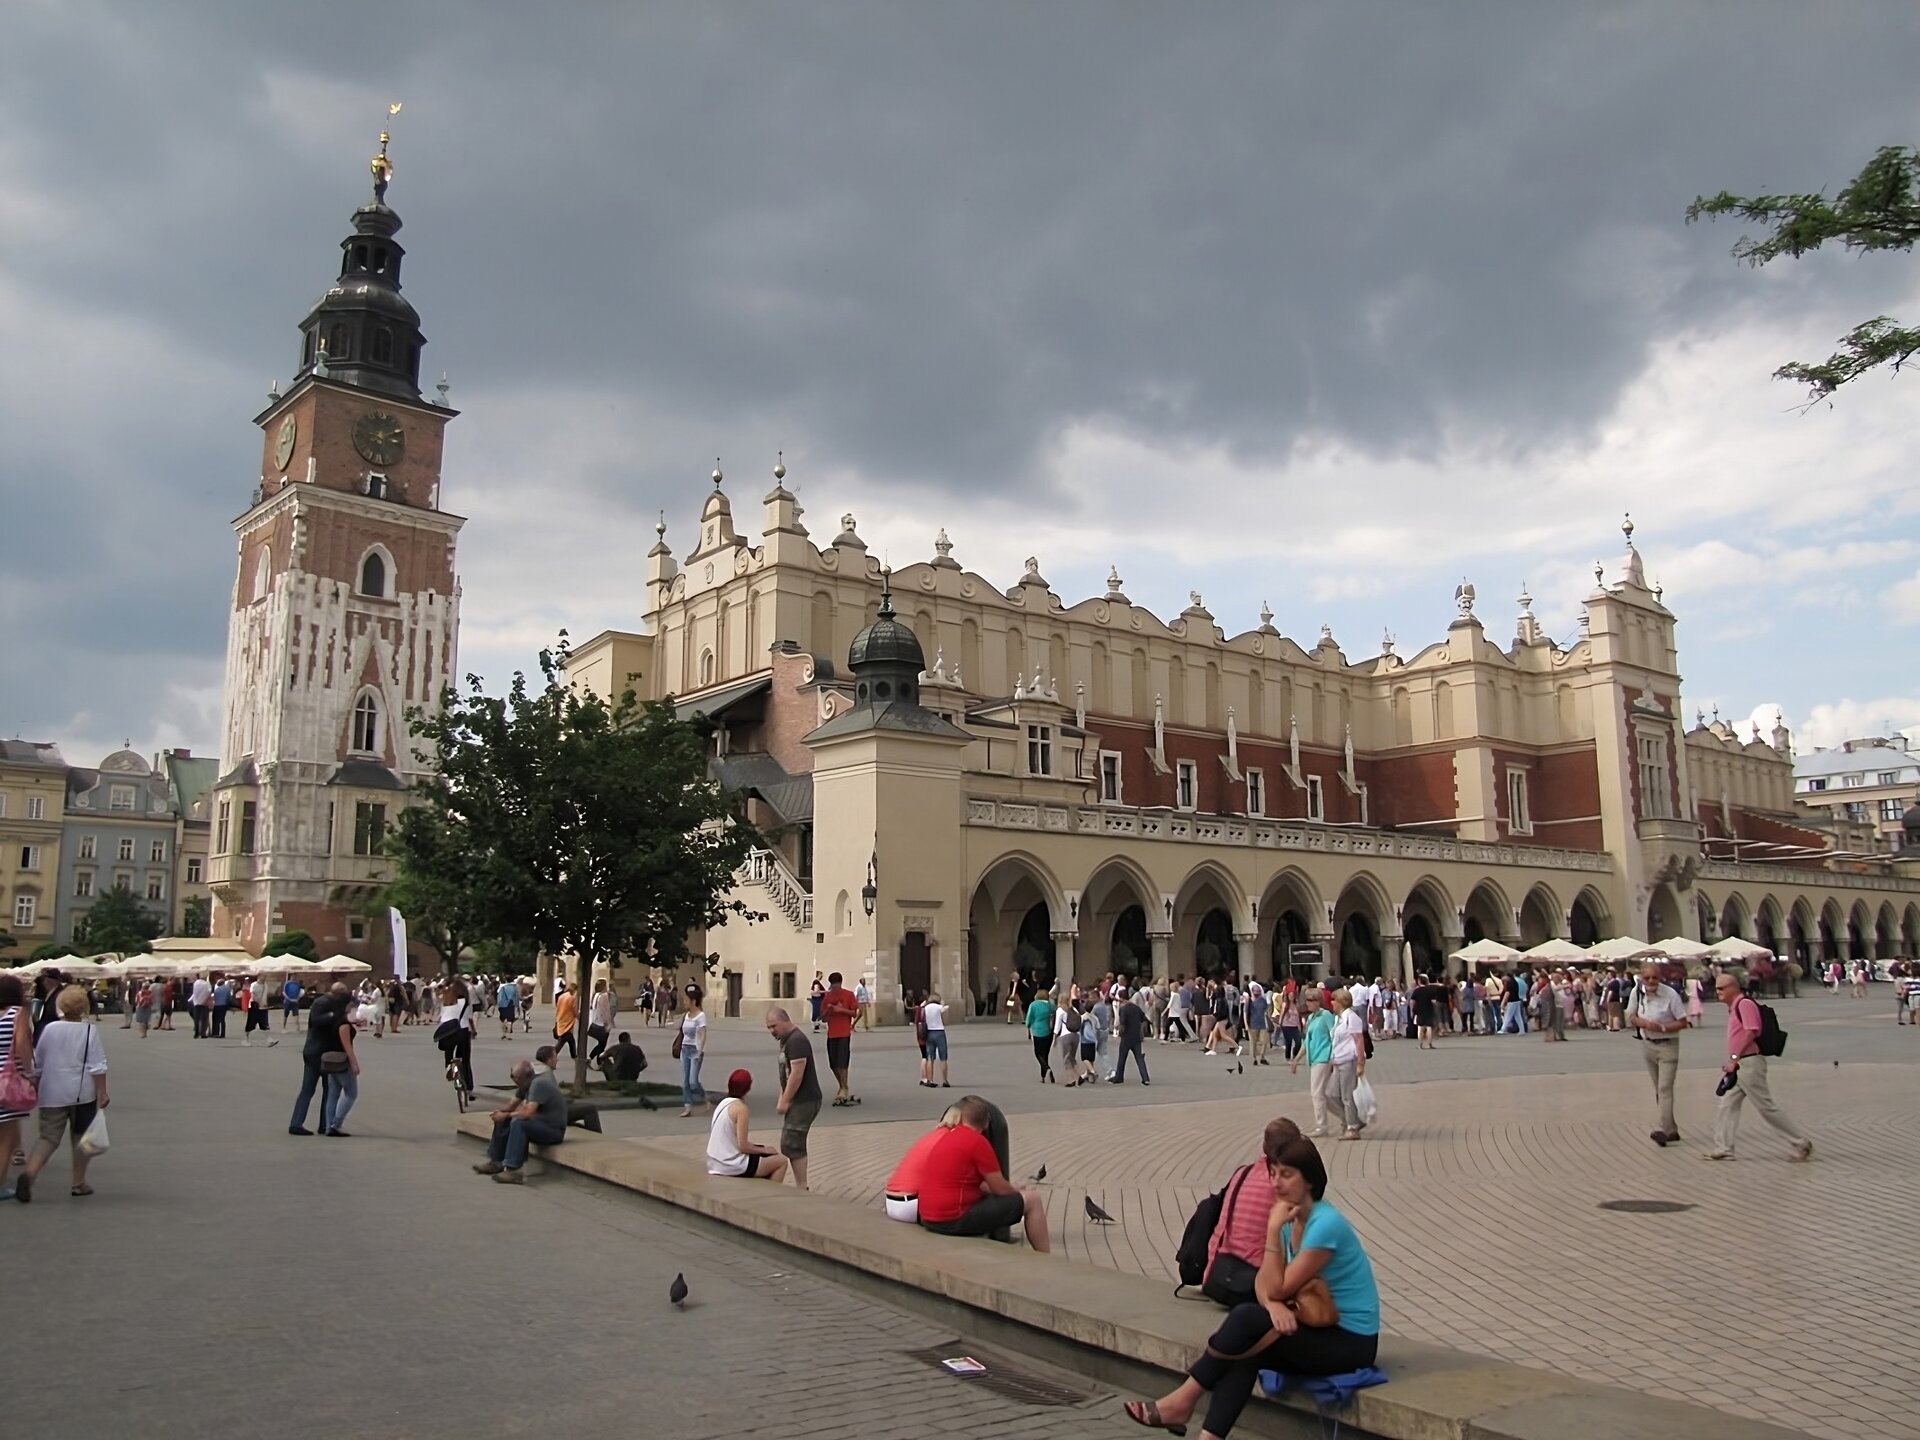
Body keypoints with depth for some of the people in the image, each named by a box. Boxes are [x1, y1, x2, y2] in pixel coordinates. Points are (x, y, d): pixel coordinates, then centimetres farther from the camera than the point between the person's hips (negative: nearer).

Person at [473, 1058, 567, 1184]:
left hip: (553, 1130, -10)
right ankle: (495, 1161, 9)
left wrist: (506, 1115, -19)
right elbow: (514, 1104, 14)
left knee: (518, 1123, -31)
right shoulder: (526, 1082, 6)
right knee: (502, 1121, 6)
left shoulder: (539, 1083, -22)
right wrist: (500, 1111, -6)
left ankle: (511, 1170, -32)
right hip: (539, 1123, 10)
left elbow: (528, 1113, -31)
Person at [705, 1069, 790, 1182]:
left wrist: (759, 1148, 9)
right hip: (732, 1168, -8)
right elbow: (743, 1146, -18)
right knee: (781, 1162, 7)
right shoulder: (740, 1107, -17)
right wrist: (762, 1150, -2)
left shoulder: (724, 1103, 7)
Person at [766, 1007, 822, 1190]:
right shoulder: (787, 1039, 15)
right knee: (795, 1144, 14)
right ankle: (800, 1186, 20)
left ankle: (801, 1188, -4)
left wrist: (785, 1101, -18)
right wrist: (782, 1098, 13)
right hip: (799, 1100, 10)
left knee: (790, 1144, -9)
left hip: (804, 1101, -10)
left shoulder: (797, 1040, -17)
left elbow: (797, 1074, -22)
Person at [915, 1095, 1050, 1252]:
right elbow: (1000, 1189, -9)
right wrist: (1017, 1192, 14)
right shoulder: (976, 1141, -13)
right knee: (1032, 1199, 1)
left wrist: (1013, 1190, 27)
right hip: (956, 1221, -9)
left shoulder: (945, 1137, 13)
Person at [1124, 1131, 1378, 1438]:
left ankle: (1183, 1400, -10)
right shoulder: (1292, 1218, 6)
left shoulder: (1326, 1224, -21)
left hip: (1351, 1341, -8)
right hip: (1321, 1328, 8)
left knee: (1246, 1318, -23)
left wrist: (1273, 1230, -23)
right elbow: (1262, 1282, 0)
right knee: (1245, 1354, -19)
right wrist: (1273, 1304, -22)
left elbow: (1278, 1289, -19)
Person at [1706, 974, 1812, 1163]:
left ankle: (1801, 1143, 9)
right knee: (1727, 1104, 6)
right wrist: (1732, 1062, 17)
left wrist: (1734, 1058, -23)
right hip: (1739, 1065, 10)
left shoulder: (1745, 1003, -14)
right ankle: (1723, 1148, 7)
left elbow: (1751, 1033, -22)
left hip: (1749, 1063, -10)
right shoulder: (1734, 1007, 16)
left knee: (1766, 1107, -2)